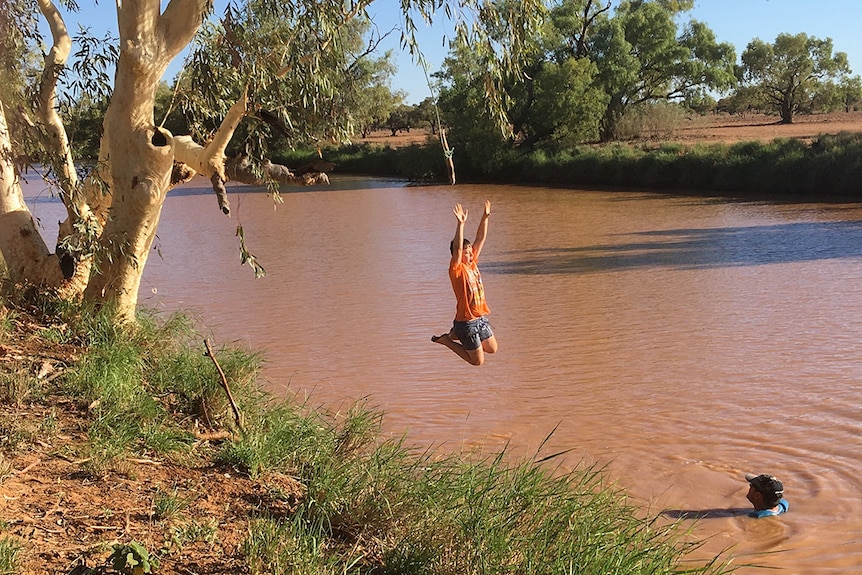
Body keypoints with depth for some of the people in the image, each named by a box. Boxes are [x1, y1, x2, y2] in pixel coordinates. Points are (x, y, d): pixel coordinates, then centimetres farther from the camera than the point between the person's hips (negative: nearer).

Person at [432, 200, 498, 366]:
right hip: (467, 321, -8)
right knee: (477, 361, 2)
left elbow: (480, 239, 3)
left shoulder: (473, 264, 3)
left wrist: (485, 217, -6)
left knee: (492, 349, 21)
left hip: (481, 317, 8)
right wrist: (461, 224, -42)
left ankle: (455, 334, 27)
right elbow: (457, 248, -33)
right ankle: (446, 340, 15)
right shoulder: (457, 269, -17)